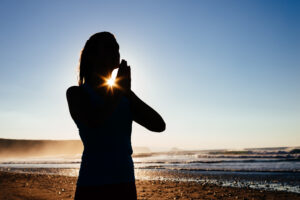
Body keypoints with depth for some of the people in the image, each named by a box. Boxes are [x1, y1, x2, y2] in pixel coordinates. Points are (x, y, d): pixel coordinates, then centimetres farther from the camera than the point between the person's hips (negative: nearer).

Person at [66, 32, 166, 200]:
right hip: (92, 187, -4)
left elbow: (159, 125, 2)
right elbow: (93, 122, -21)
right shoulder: (76, 93, -1)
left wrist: (127, 91, -3)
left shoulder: (124, 94, 11)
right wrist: (121, 89, -7)